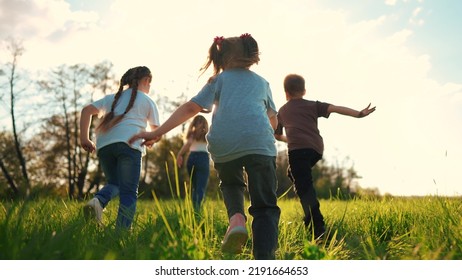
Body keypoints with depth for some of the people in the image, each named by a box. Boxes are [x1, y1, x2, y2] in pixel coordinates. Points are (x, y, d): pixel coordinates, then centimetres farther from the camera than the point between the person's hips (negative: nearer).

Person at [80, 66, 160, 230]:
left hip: (104, 145, 4)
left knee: (114, 183, 19)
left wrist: (84, 139, 15)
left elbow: (87, 110, 18)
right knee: (128, 192, -2)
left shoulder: (113, 97, 29)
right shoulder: (148, 101, 19)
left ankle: (98, 201, -11)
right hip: (129, 144, -4)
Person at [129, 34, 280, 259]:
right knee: (265, 207, 5)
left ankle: (236, 218, 1)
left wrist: (157, 133, 6)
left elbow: (191, 108, 8)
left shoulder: (219, 80, 24)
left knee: (231, 184, 31)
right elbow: (273, 121, 36)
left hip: (223, 143, 0)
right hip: (259, 141, 0)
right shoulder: (261, 81, 30)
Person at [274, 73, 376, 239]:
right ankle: (311, 218, 17)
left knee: (304, 188, -7)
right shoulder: (312, 105, 22)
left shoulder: (282, 111, 25)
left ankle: (318, 229, -20)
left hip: (298, 149, -3)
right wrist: (358, 114, -3)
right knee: (294, 174, 26)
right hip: (316, 149, 3)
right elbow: (335, 108, 5)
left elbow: (277, 135, 36)